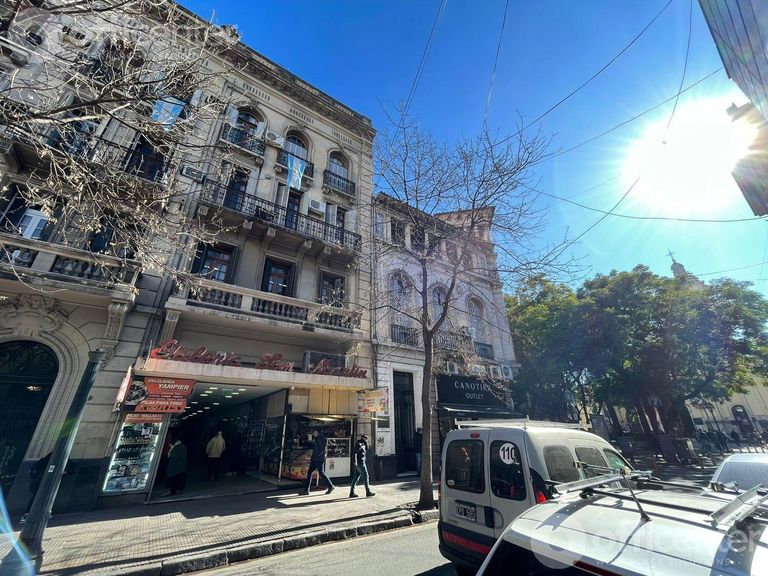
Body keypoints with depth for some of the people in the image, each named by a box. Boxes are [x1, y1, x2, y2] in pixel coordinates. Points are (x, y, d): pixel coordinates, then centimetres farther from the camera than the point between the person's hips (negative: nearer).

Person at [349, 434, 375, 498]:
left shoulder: (363, 444, 17)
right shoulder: (359, 444, -12)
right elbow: (355, 452, -21)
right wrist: (355, 461, -26)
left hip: (361, 462, 9)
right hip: (360, 462, -9)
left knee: (356, 477, 9)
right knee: (365, 476, -3)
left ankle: (352, 493, 11)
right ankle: (368, 492, 3)